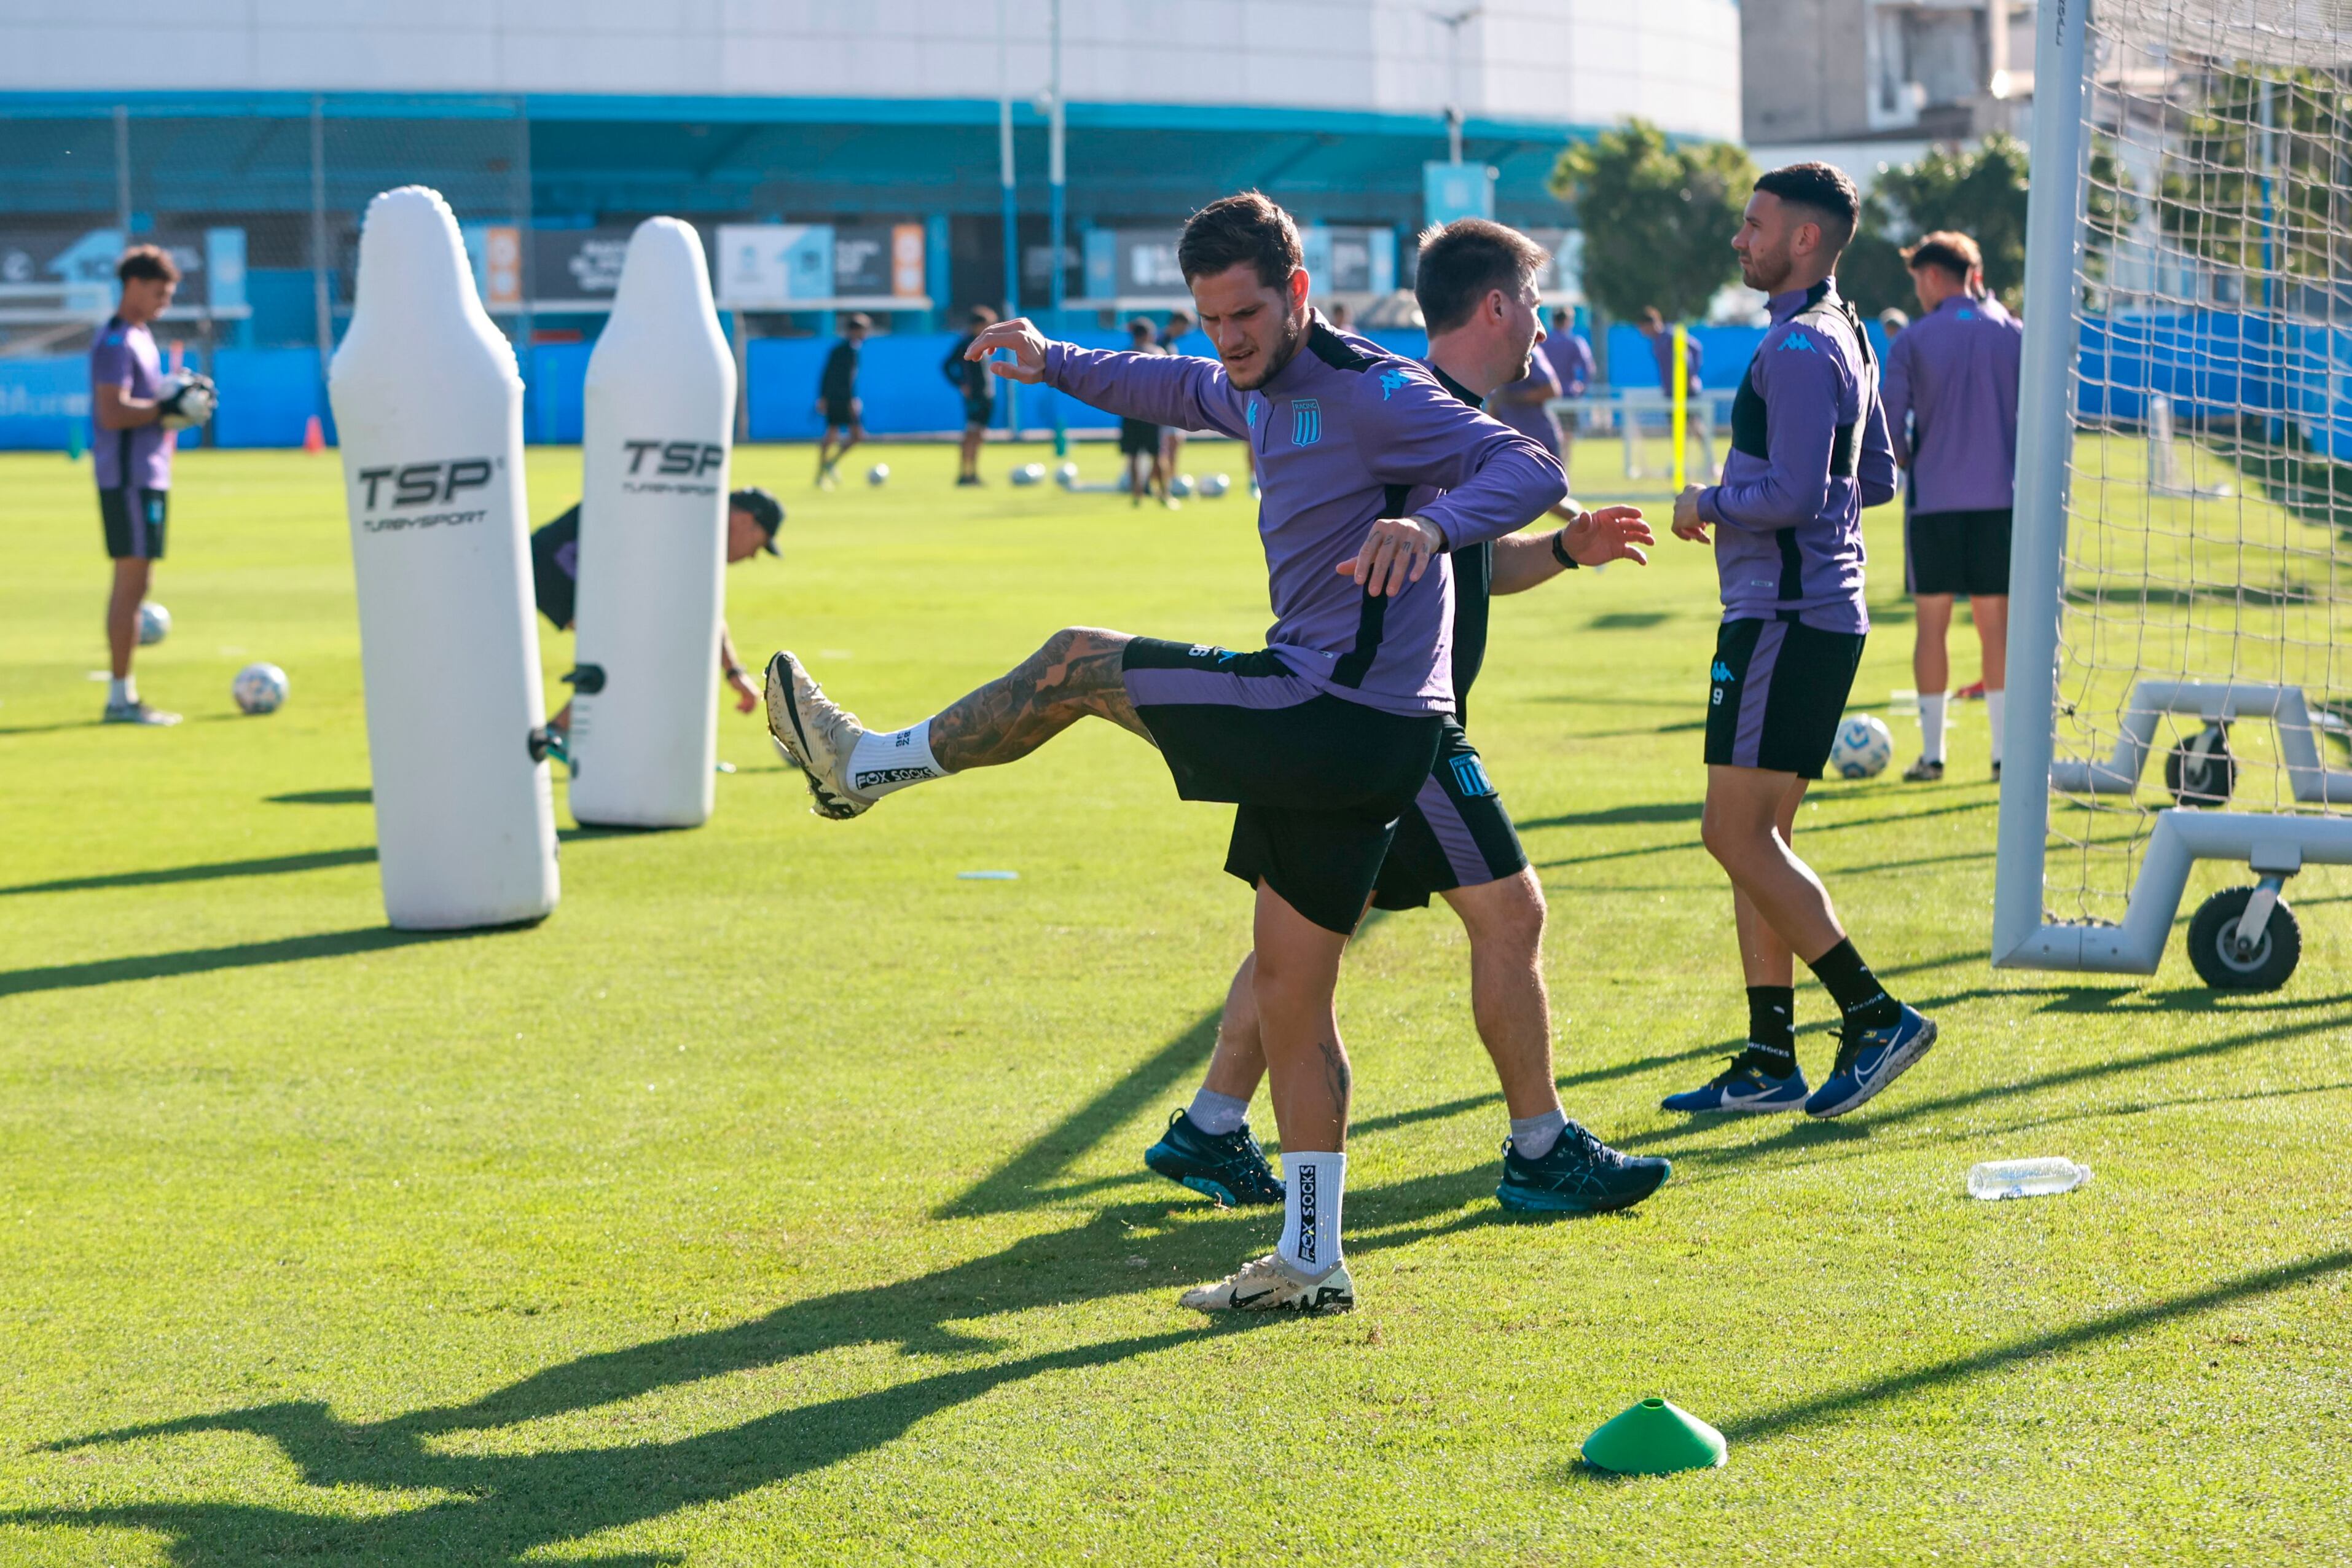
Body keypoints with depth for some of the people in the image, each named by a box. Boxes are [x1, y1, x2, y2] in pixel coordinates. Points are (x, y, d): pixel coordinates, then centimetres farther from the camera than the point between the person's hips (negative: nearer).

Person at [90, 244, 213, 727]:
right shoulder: (116, 342, -14)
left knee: (133, 584, 13)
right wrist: (169, 405, -19)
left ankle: (123, 694, 18)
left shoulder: (140, 337, 17)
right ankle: (121, 696, -7)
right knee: (131, 582, -9)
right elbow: (113, 412, -23)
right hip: (129, 479, -10)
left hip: (148, 475, 10)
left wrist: (178, 403, 7)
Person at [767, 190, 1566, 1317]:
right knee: (1288, 994, 12)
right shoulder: (1265, 392, 16)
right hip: (1333, 736, 10)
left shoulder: (1370, 393, -13)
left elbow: (1533, 471, -23)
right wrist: (1055, 365, 29)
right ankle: (1309, 1265, 16)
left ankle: (867, 766, 14)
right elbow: (1185, 388, 40)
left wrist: (1431, 522, -41)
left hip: (1351, 718, -10)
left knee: (1080, 663, -3)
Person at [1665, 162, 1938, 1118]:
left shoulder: (1799, 349, -15)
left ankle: (1876, 1018, -9)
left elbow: (1794, 493, -23)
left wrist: (1709, 505, -7)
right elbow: (1877, 481, 25)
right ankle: (1770, 1062, 11)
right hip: (1820, 612, 10)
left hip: (1787, 621, -10)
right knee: (1754, 839, 10)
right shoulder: (1842, 338, 18)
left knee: (1737, 834, -10)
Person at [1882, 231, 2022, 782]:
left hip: (1935, 501, -2)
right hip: (2001, 499, 2)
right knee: (1995, 622, 5)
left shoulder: (1912, 342, -3)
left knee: (1932, 622, 5)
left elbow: (1887, 432, -4)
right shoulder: (2014, 334, 4)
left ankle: (1932, 753, 6)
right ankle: (2004, 751, 2)